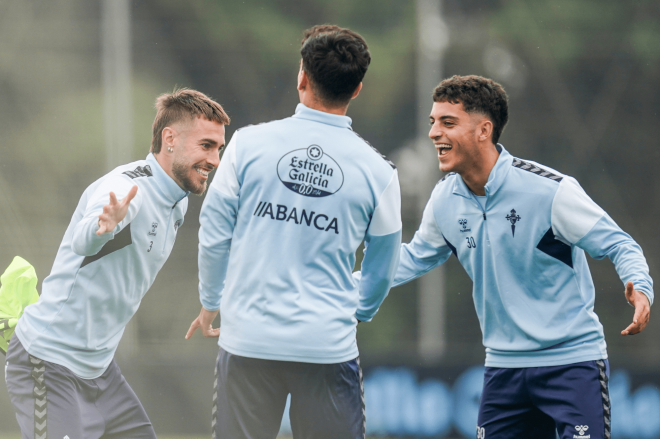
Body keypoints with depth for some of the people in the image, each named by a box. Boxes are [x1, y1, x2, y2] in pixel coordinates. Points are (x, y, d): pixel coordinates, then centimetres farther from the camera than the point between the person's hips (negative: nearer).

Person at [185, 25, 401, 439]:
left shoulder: (249, 144, -2)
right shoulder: (377, 171, 0)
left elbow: (214, 233, 5)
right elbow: (381, 271, 11)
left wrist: (210, 303, 22)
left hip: (248, 342, 0)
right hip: (329, 345, 0)